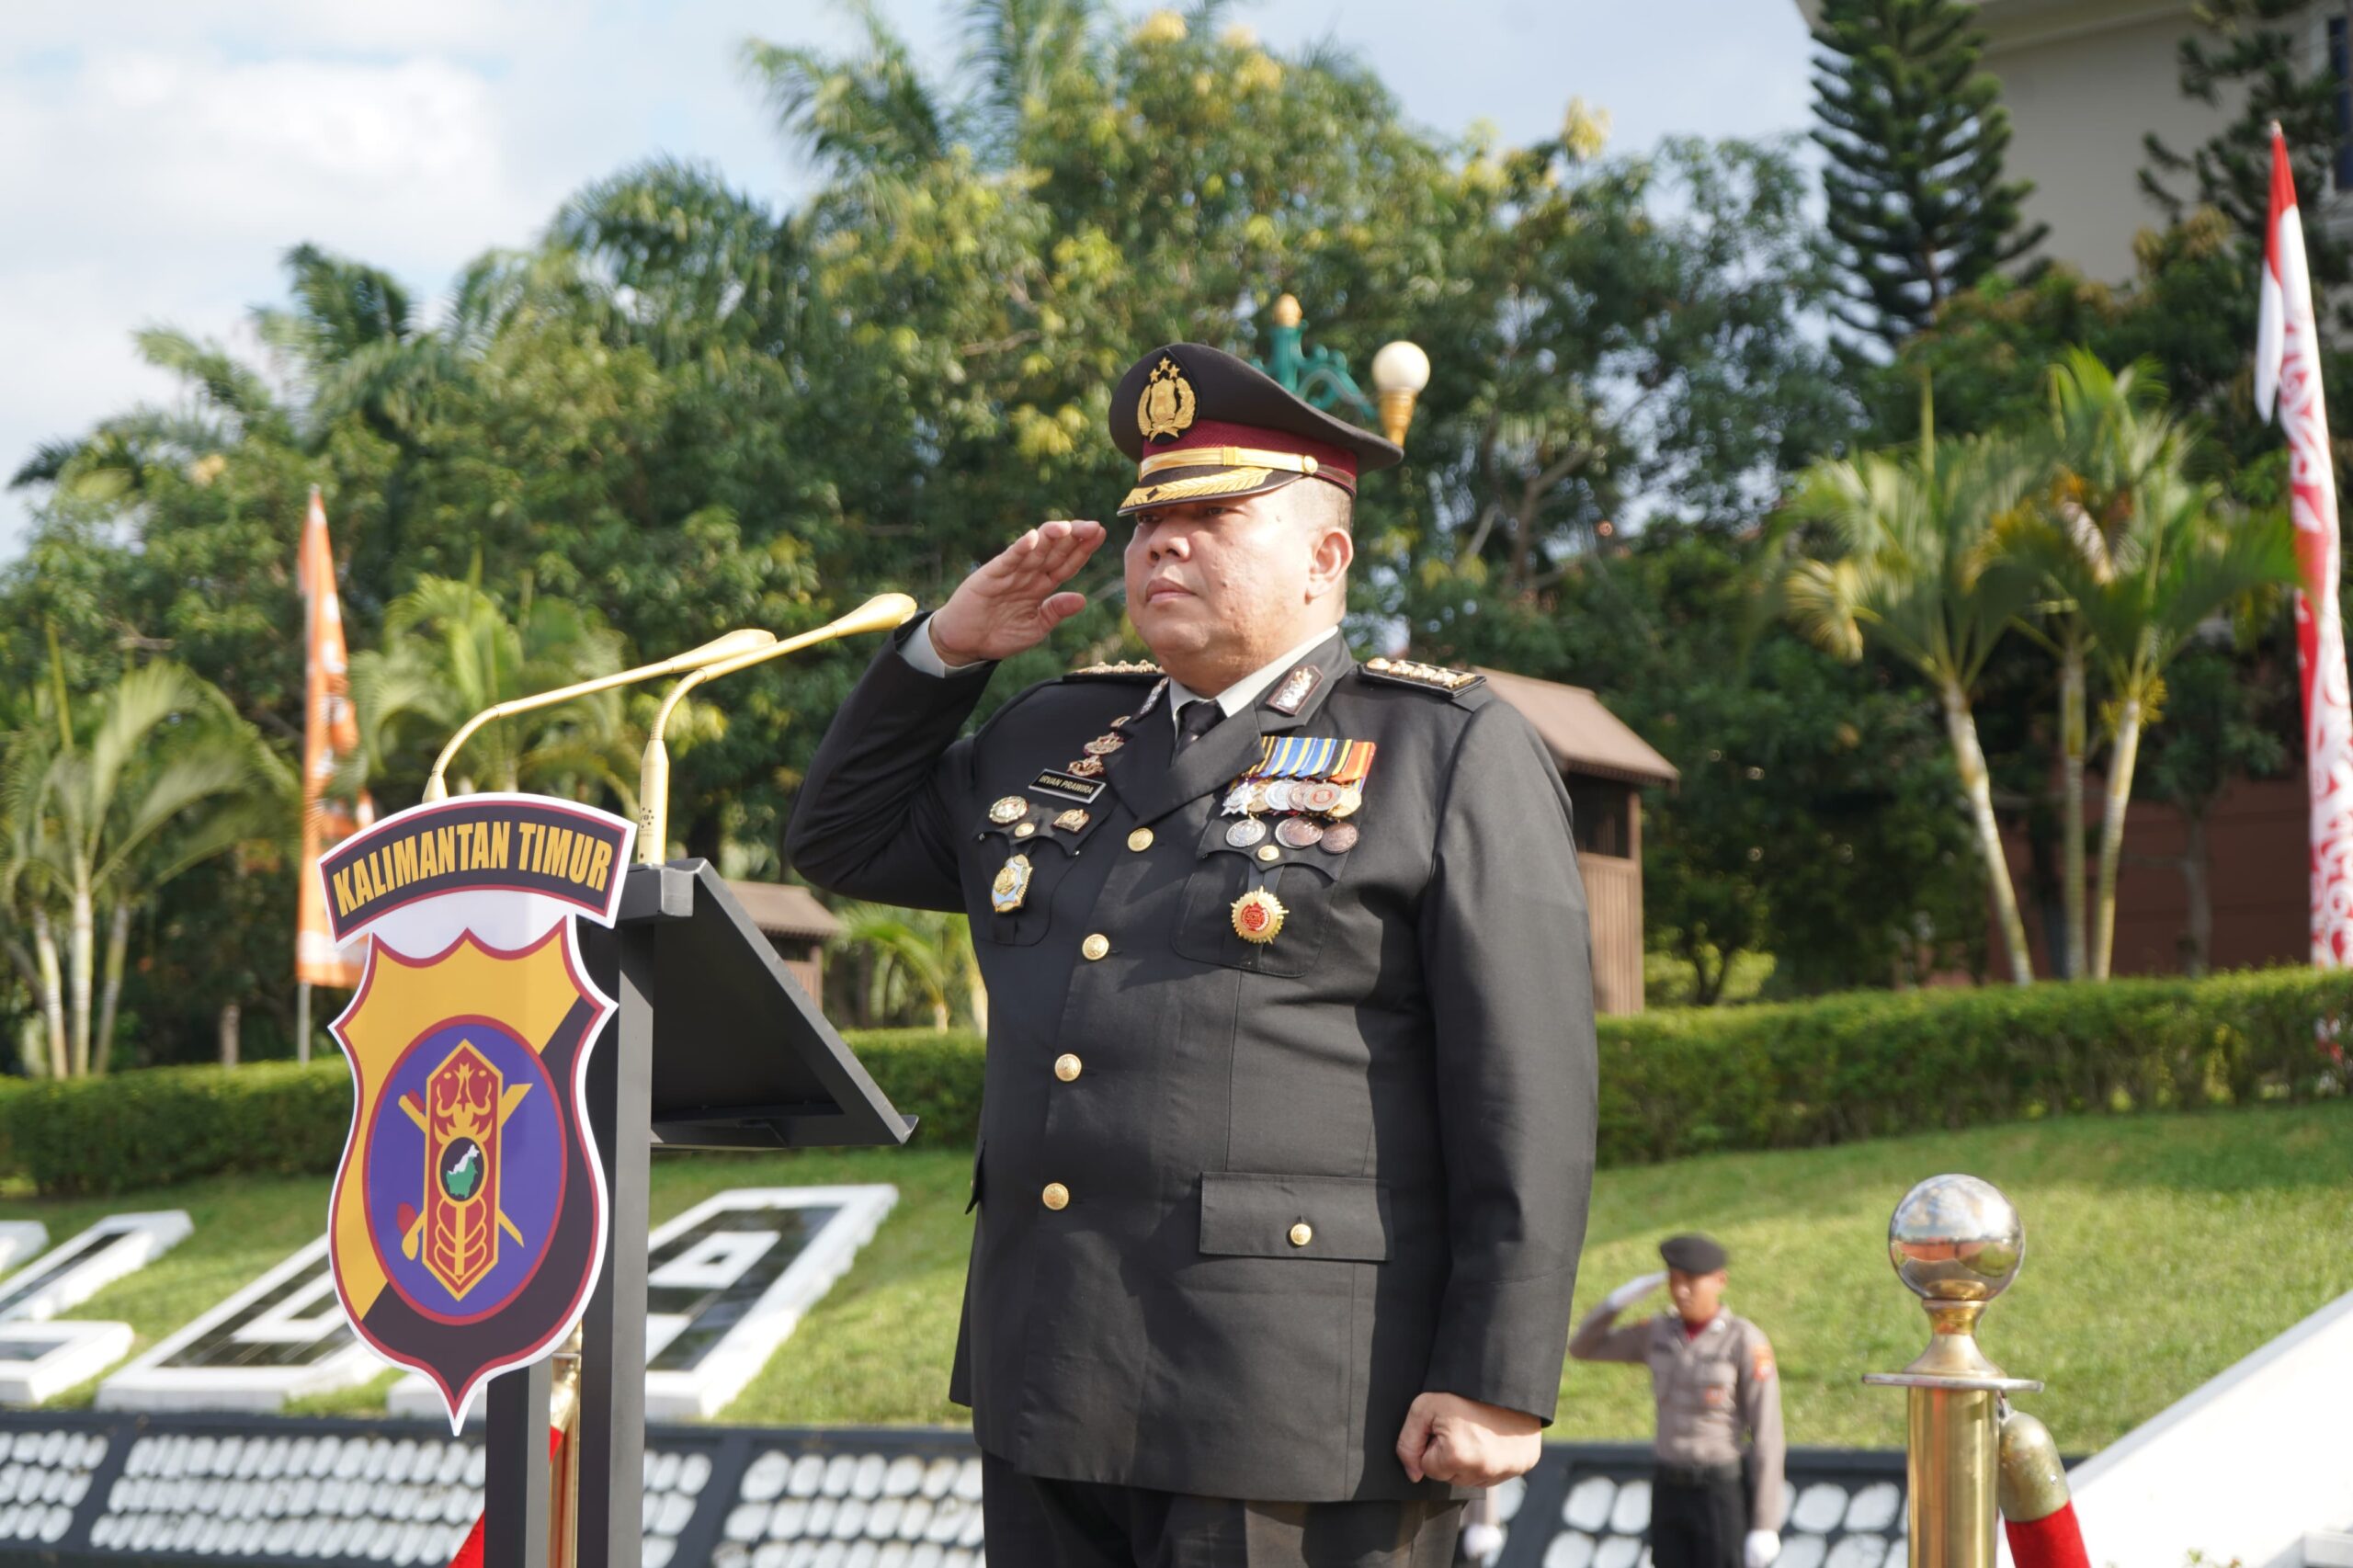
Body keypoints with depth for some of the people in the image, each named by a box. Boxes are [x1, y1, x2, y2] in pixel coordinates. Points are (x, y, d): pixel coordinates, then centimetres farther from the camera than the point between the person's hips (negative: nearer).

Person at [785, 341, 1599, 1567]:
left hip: (1298, 1415, -6)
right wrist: (946, 647, 15)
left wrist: (1495, 1383, -14)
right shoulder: (1052, 742, 17)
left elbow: (1526, 1100, -8)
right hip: (1053, 1397, 6)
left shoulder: (1451, 756, -2)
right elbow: (843, 841, 29)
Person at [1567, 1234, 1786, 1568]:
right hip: (1669, 1493, 6)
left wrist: (1766, 1527, -14)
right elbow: (1581, 1348, 15)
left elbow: (1767, 1437, -12)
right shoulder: (1660, 1333, 5)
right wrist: (1621, 1298, -1)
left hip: (1723, 1497, -6)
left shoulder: (1747, 1342, -13)